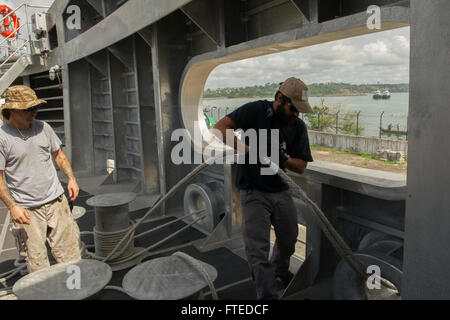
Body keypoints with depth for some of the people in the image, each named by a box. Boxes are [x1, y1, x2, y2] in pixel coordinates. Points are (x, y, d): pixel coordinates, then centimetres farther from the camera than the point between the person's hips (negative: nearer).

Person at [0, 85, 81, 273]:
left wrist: (71, 178, 2)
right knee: (36, 260, 4)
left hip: (56, 201, 4)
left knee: (68, 251, 9)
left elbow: (58, 155, 16)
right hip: (26, 209, -3)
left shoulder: (43, 128, 4)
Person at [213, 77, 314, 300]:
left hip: (282, 192, 5)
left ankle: (280, 269, 50)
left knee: (289, 240, 19)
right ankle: (267, 295, 11)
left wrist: (284, 159, -22)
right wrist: (247, 150, -31)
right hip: (253, 192, -4)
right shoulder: (255, 110, -12)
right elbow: (220, 128, -20)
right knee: (257, 250, -4)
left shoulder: (298, 126, -1)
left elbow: (301, 167, -1)